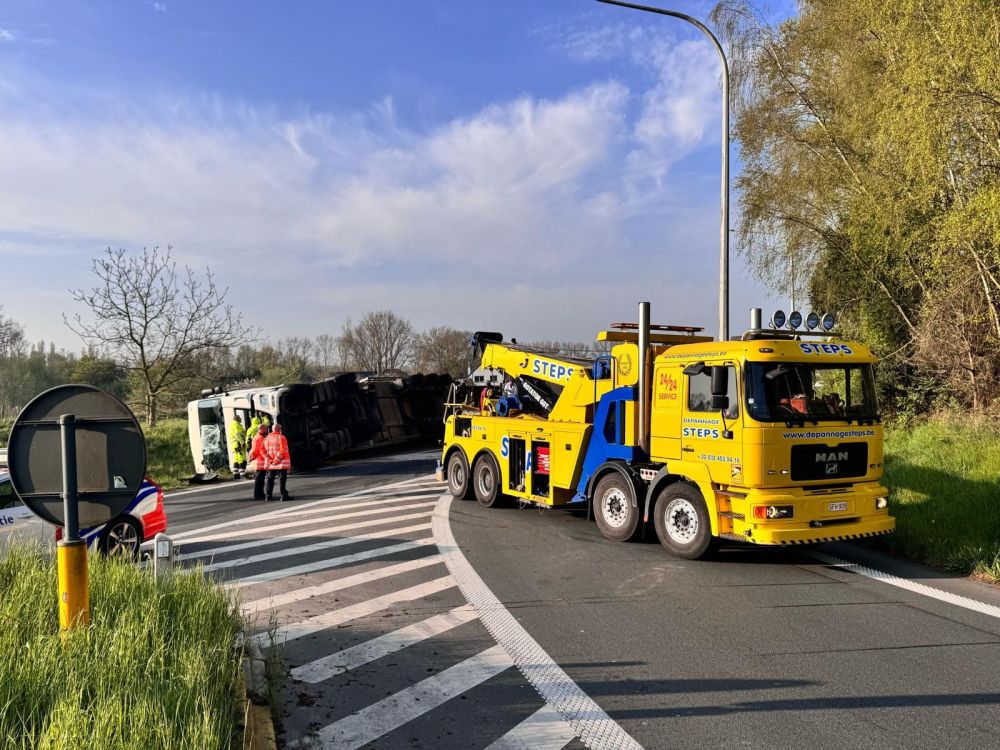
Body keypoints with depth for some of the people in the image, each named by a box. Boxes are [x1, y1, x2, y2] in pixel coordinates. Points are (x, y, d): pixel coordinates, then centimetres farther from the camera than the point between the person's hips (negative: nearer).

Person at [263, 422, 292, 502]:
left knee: (270, 479, 12)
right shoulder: (281, 437, -9)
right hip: (281, 462, -5)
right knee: (282, 479, -3)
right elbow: (282, 451, -17)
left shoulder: (267, 438, 9)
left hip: (270, 463, 5)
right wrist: (277, 460, -11)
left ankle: (268, 495, 15)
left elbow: (263, 450, 2)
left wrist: (270, 460, -3)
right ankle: (283, 495, -5)